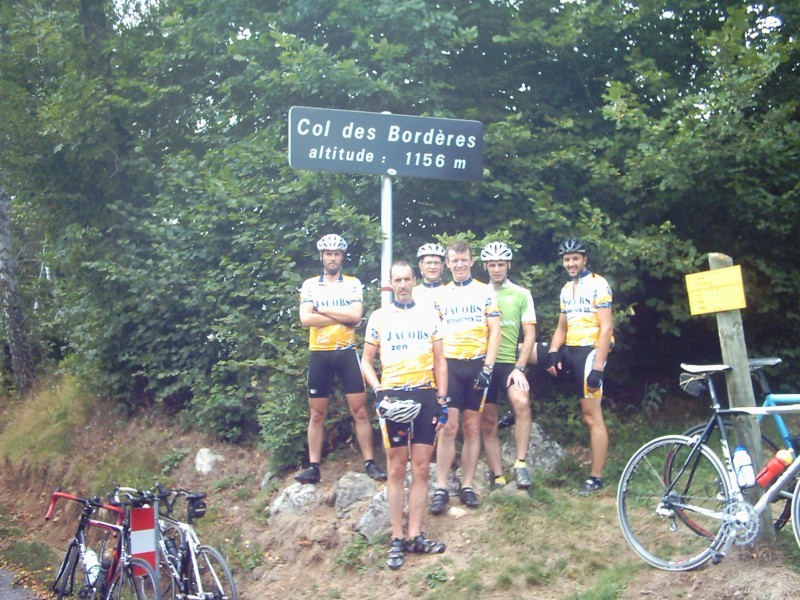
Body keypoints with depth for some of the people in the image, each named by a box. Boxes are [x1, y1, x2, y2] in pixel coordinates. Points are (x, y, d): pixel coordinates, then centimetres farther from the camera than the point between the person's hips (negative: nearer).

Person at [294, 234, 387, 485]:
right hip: (319, 354, 1)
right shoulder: (309, 284, 4)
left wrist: (322, 309, -10)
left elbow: (356, 315, -13)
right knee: (317, 414, 7)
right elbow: (305, 319, -10)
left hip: (346, 352, -1)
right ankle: (313, 466, 12)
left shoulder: (353, 283, 3)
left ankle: (369, 462, 5)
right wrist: (342, 317, -10)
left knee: (359, 410, -2)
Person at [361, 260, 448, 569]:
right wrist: (379, 392, -7)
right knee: (396, 469, 3)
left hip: (425, 395, 1)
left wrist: (442, 401, 2)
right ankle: (397, 538, 7)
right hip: (393, 397, -1)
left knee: (421, 468, 3)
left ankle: (415, 535, 10)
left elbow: (439, 361, 9)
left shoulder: (429, 315, 9)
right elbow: (367, 361, 8)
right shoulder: (379, 316, 5)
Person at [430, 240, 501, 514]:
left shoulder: (486, 291, 5)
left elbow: (494, 331, 1)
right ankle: (441, 488, -2)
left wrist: (488, 367, -8)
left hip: (476, 365, 0)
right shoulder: (440, 294, 11)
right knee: (448, 426, -6)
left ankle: (467, 486, 12)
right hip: (448, 365, 1)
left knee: (472, 428, 4)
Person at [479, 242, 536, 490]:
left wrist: (520, 367, -11)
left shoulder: (521, 294, 4)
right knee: (488, 423, 4)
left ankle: (520, 464, -18)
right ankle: (497, 477, 14)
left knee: (522, 402, -29)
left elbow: (529, 334, 0)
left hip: (510, 362, -2)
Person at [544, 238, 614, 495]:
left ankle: (596, 478, 0)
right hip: (570, 350, 8)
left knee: (592, 416, -7)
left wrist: (597, 368, -20)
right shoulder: (566, 289, 15)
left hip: (590, 351, -8)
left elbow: (606, 328, -15)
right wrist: (552, 354, -1)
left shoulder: (598, 285, -9)